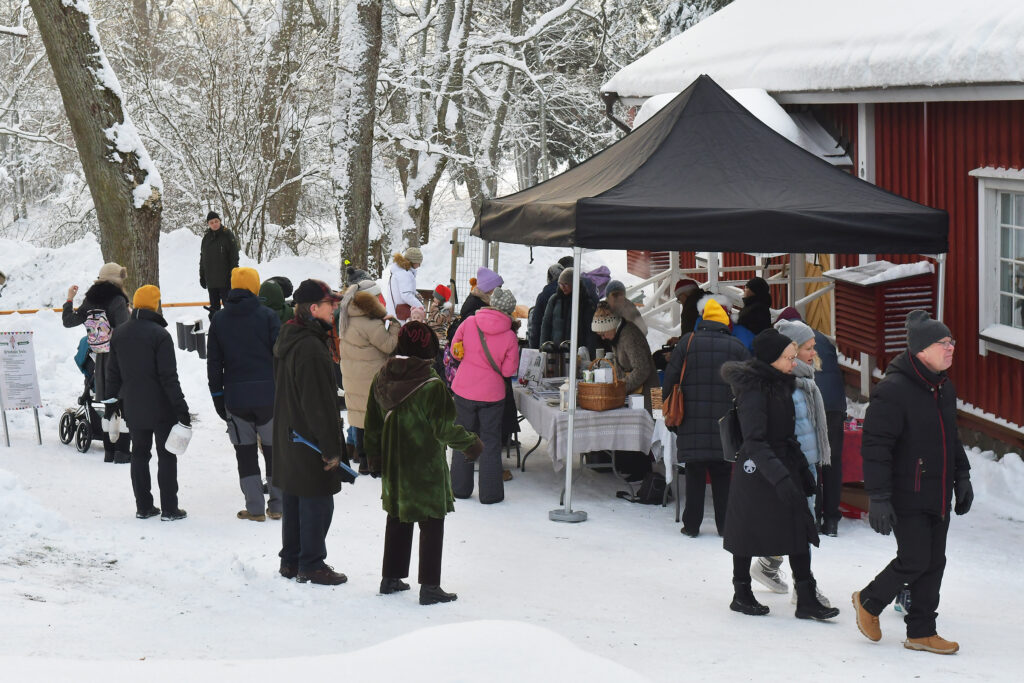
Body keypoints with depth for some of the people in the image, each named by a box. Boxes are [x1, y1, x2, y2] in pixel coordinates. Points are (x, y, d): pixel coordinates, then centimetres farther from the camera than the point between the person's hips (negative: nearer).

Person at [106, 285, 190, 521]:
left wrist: (112, 401, 20)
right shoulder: (159, 335, -16)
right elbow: (169, 376, -17)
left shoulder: (119, 334, 4)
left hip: (132, 408, 5)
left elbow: (113, 372, 10)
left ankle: (143, 507, 15)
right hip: (160, 408, -5)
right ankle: (169, 509, 2)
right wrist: (181, 407, -13)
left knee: (139, 455, 13)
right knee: (167, 456, 3)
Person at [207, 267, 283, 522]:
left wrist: (217, 396, 11)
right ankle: (276, 505, 13)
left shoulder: (219, 319, 4)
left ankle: (255, 508, 5)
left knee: (245, 453, 7)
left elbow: (213, 362, 6)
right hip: (268, 394, -1)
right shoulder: (268, 316, -5)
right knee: (274, 450, 10)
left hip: (235, 397, 1)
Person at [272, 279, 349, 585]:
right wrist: (332, 447, -17)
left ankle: (290, 561, 26)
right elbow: (319, 403, -23)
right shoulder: (311, 348, -23)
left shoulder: (287, 339, 10)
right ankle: (311, 566, 6)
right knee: (317, 503, 0)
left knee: (293, 500, 17)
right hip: (310, 442, -10)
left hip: (287, 439, 10)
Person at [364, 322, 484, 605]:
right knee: (432, 523, 3)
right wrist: (472, 443, -1)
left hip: (393, 465, 6)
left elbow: (372, 424, 8)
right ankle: (429, 587, 4)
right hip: (425, 468, -6)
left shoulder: (381, 379, -1)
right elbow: (444, 429, -17)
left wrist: (374, 457, 20)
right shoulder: (431, 385, -21)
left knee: (397, 519, 20)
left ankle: (390, 578, 27)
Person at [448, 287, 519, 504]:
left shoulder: (469, 323, -9)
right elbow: (509, 370, -8)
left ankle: (460, 488, 23)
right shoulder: (509, 337, -12)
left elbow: (455, 350, 3)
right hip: (492, 394, -2)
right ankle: (490, 493, 11)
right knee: (490, 442, 9)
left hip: (464, 390, 2)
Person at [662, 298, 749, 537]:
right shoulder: (737, 347, 3)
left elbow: (670, 379, 2)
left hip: (692, 421, -1)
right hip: (724, 423, 1)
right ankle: (724, 524, 9)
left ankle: (691, 525, 4)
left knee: (694, 473, 3)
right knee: (722, 474, 8)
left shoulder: (687, 342, 1)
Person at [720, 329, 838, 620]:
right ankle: (741, 595, 22)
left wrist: (802, 469, 19)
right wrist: (780, 477, -35)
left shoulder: (782, 384, 9)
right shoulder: (753, 390, -18)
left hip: (784, 467, 8)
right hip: (756, 471, -8)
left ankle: (807, 599, 1)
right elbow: (754, 441, -26)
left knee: (799, 530, 0)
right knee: (747, 531, 7)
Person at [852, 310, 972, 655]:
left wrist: (962, 478, 20)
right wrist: (878, 498, -21)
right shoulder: (894, 390, -18)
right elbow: (875, 446, -19)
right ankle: (869, 602, 19)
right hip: (907, 496, -8)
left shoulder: (945, 388, 10)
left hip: (938, 496, 8)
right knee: (914, 561, -6)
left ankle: (921, 631, 19)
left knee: (934, 563, 9)